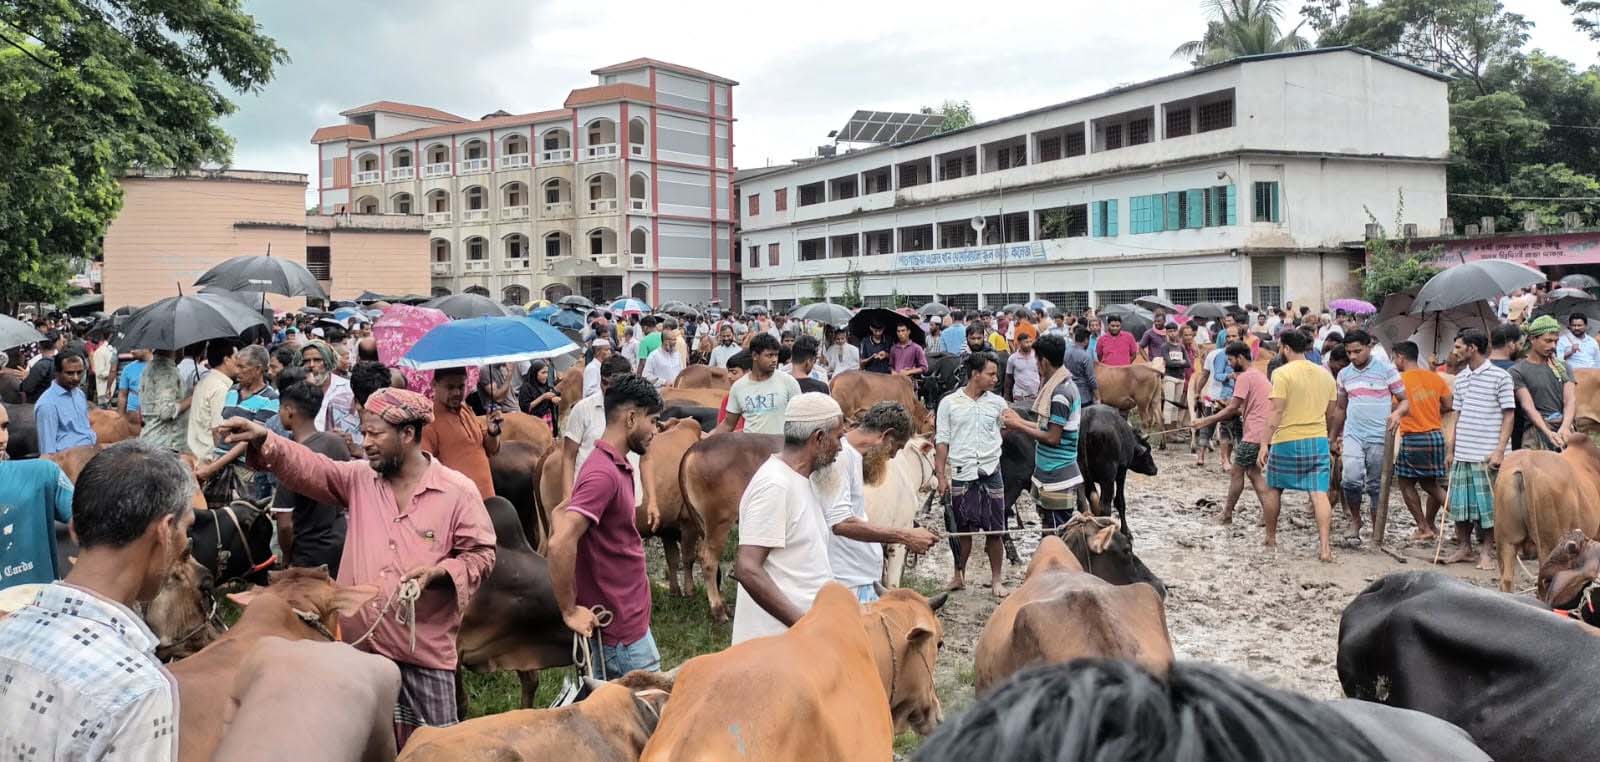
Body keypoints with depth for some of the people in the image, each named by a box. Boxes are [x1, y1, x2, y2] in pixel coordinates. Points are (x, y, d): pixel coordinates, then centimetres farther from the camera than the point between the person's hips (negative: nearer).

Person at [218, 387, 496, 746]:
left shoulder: (459, 491, -7)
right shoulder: (358, 479, 7)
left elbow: (480, 555, -5)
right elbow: (308, 468, -5)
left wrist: (438, 572, -21)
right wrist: (264, 440, -20)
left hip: (425, 649, -4)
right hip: (363, 642, 4)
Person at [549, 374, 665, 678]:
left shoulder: (614, 467, 10)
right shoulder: (603, 473, -22)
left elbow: (560, 514, 20)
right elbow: (561, 543, -30)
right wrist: (570, 610, -21)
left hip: (630, 616, 9)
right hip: (621, 629, -9)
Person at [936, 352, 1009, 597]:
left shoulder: (997, 403, 5)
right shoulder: (949, 403, -1)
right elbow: (942, 442, 0)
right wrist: (941, 476, -3)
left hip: (990, 473, 1)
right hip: (961, 474, -1)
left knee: (994, 529, 5)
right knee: (963, 529, 9)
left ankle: (996, 579, 17)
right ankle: (959, 575, 25)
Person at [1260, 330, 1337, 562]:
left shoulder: (1282, 373, -10)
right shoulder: (1325, 374, 8)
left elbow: (1276, 412, -15)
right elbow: (1330, 412, 14)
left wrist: (1266, 444, -12)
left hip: (1287, 440, -4)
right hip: (1318, 439, 4)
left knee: (1273, 489, 15)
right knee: (1319, 493, -2)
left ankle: (1270, 537, 26)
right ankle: (1324, 547, -11)